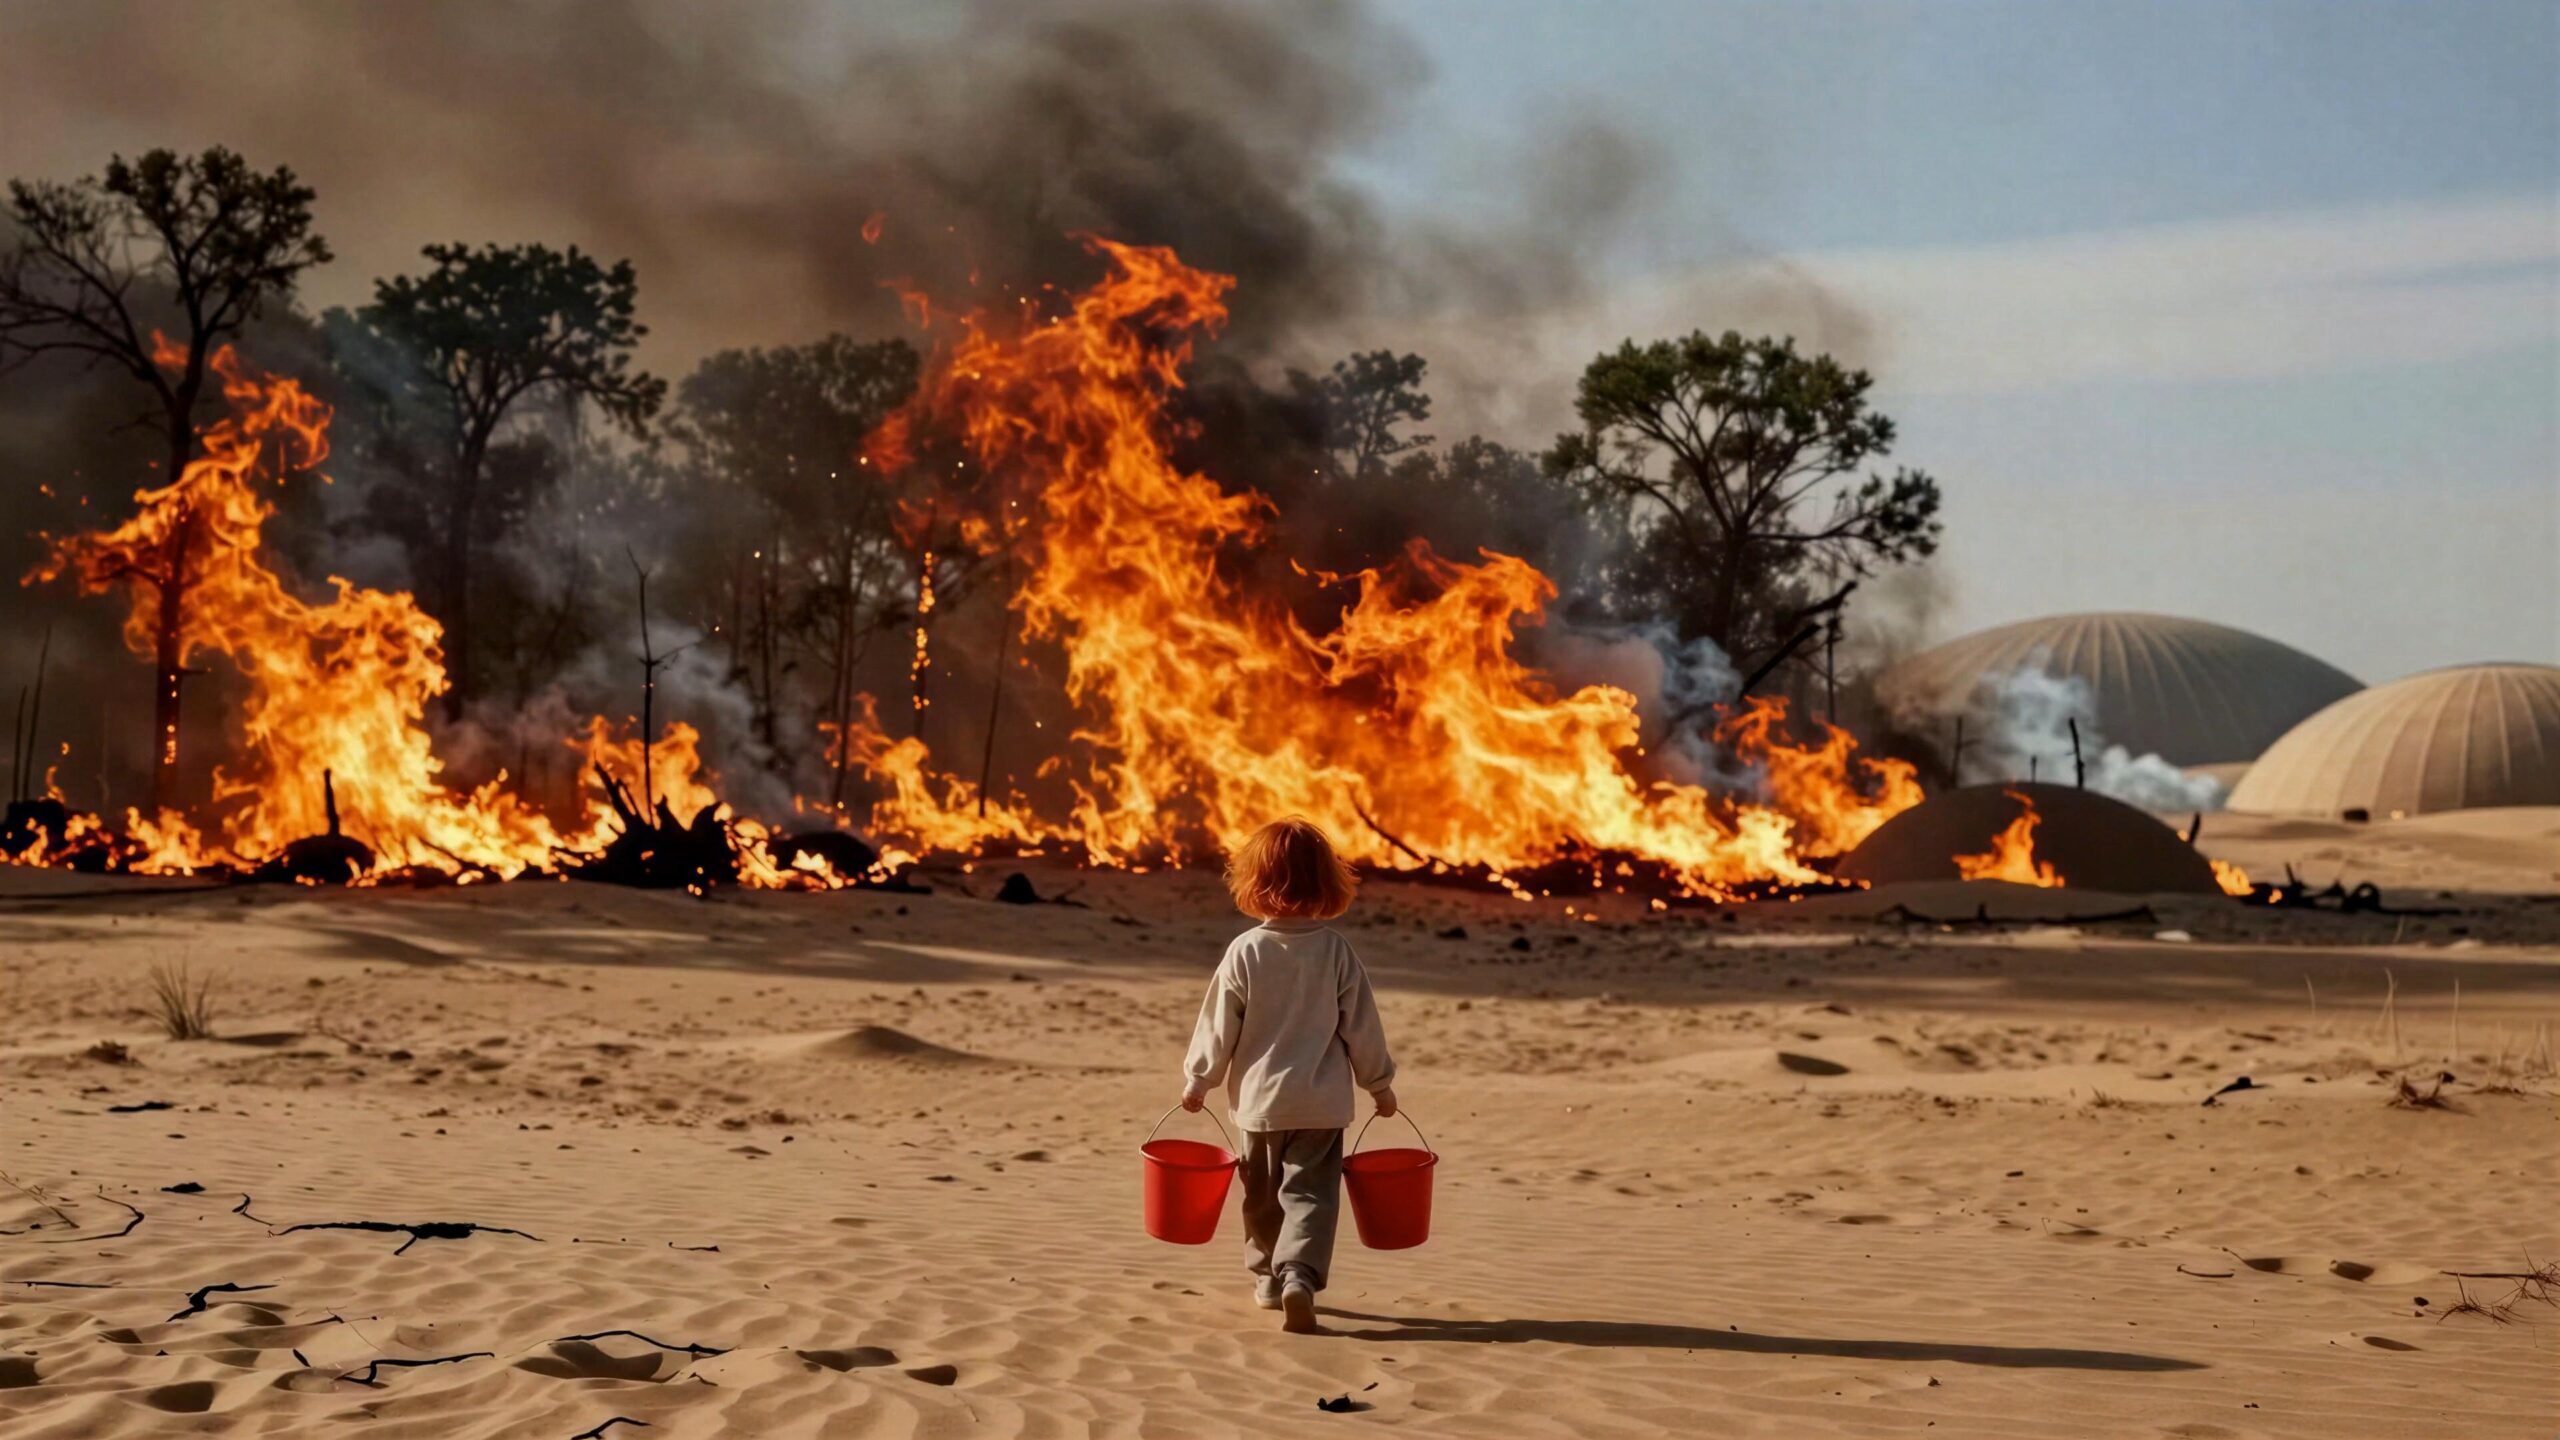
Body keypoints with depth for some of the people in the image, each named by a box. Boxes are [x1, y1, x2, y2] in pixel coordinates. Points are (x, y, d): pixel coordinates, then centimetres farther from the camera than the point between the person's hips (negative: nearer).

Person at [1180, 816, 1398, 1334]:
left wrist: (1197, 1080, 11)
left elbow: (1219, 1027, -4)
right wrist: (1379, 1083, 13)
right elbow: (1361, 1026, -1)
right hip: (1322, 1102, -1)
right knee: (1310, 1193, -1)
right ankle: (1299, 1275, -21)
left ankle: (1268, 1278, 29)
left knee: (1264, 1194, 17)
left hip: (1258, 1098, 1)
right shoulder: (1335, 950, -7)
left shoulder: (1244, 951, -9)